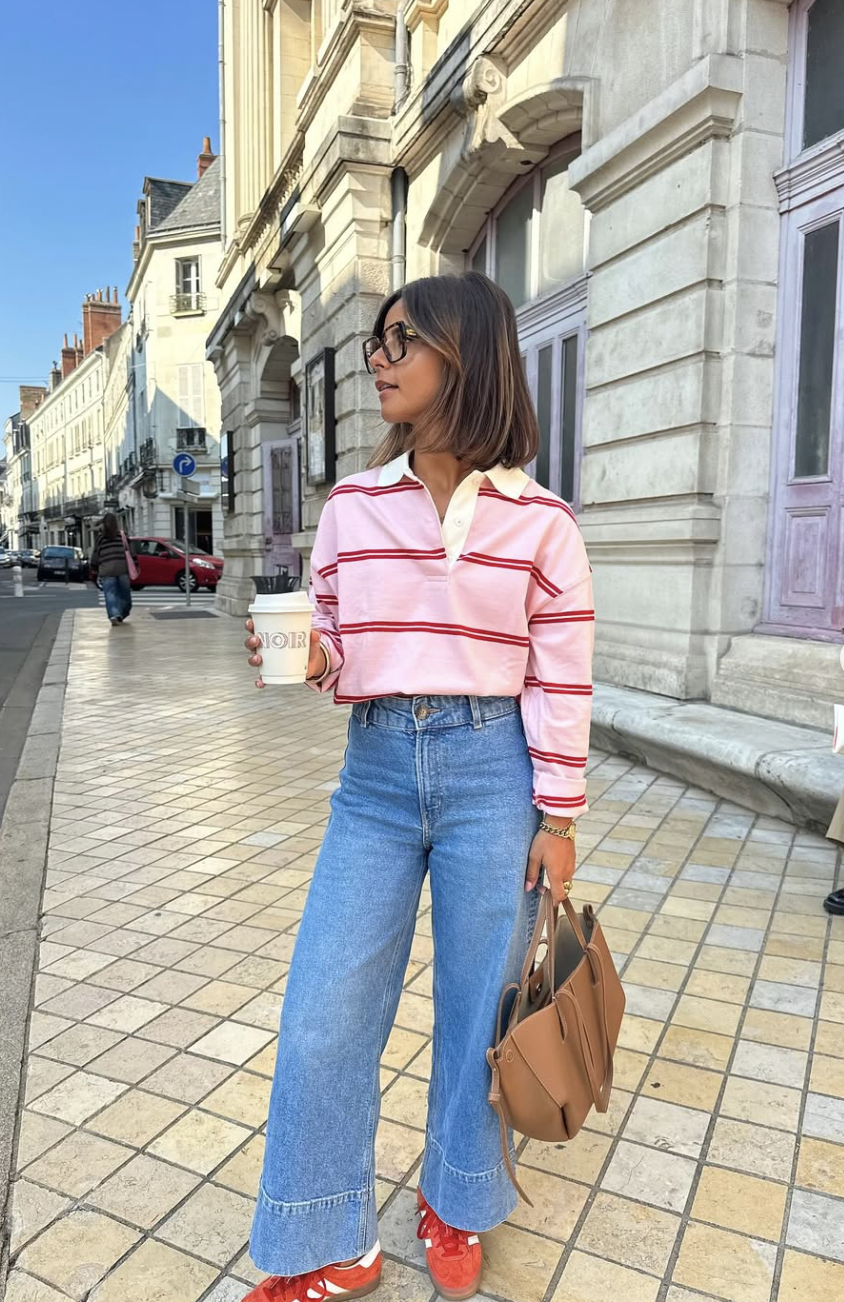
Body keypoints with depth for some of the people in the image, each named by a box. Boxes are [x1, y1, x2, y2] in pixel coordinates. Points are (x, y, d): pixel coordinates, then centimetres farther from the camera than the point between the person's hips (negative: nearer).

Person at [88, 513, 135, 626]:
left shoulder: (100, 536, 5)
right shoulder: (122, 534, 7)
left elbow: (95, 554, 6)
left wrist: (93, 571, 13)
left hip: (106, 569, -1)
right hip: (122, 567, 1)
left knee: (110, 594, -5)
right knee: (124, 593, 13)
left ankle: (114, 615, -23)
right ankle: (122, 615, 20)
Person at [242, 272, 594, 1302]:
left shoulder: (538, 520, -4)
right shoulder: (351, 507, 4)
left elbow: (561, 681, -3)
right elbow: (337, 659, 9)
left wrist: (557, 819, -3)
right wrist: (310, 661, -13)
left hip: (492, 770, -2)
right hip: (376, 770, 3)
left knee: (478, 1006, 12)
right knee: (322, 1018, 5)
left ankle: (456, 1204, 41)